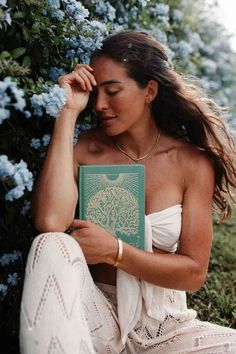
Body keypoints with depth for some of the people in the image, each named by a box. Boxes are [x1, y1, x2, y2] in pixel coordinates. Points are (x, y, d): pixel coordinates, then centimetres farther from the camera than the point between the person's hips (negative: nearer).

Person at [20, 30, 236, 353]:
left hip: (165, 327, 1)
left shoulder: (193, 163, -5)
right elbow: (50, 223, -25)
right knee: (51, 246, -28)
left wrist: (114, 250, -18)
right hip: (96, 316, 0)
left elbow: (194, 272, -6)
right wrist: (68, 112, -18)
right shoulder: (85, 149, -5)